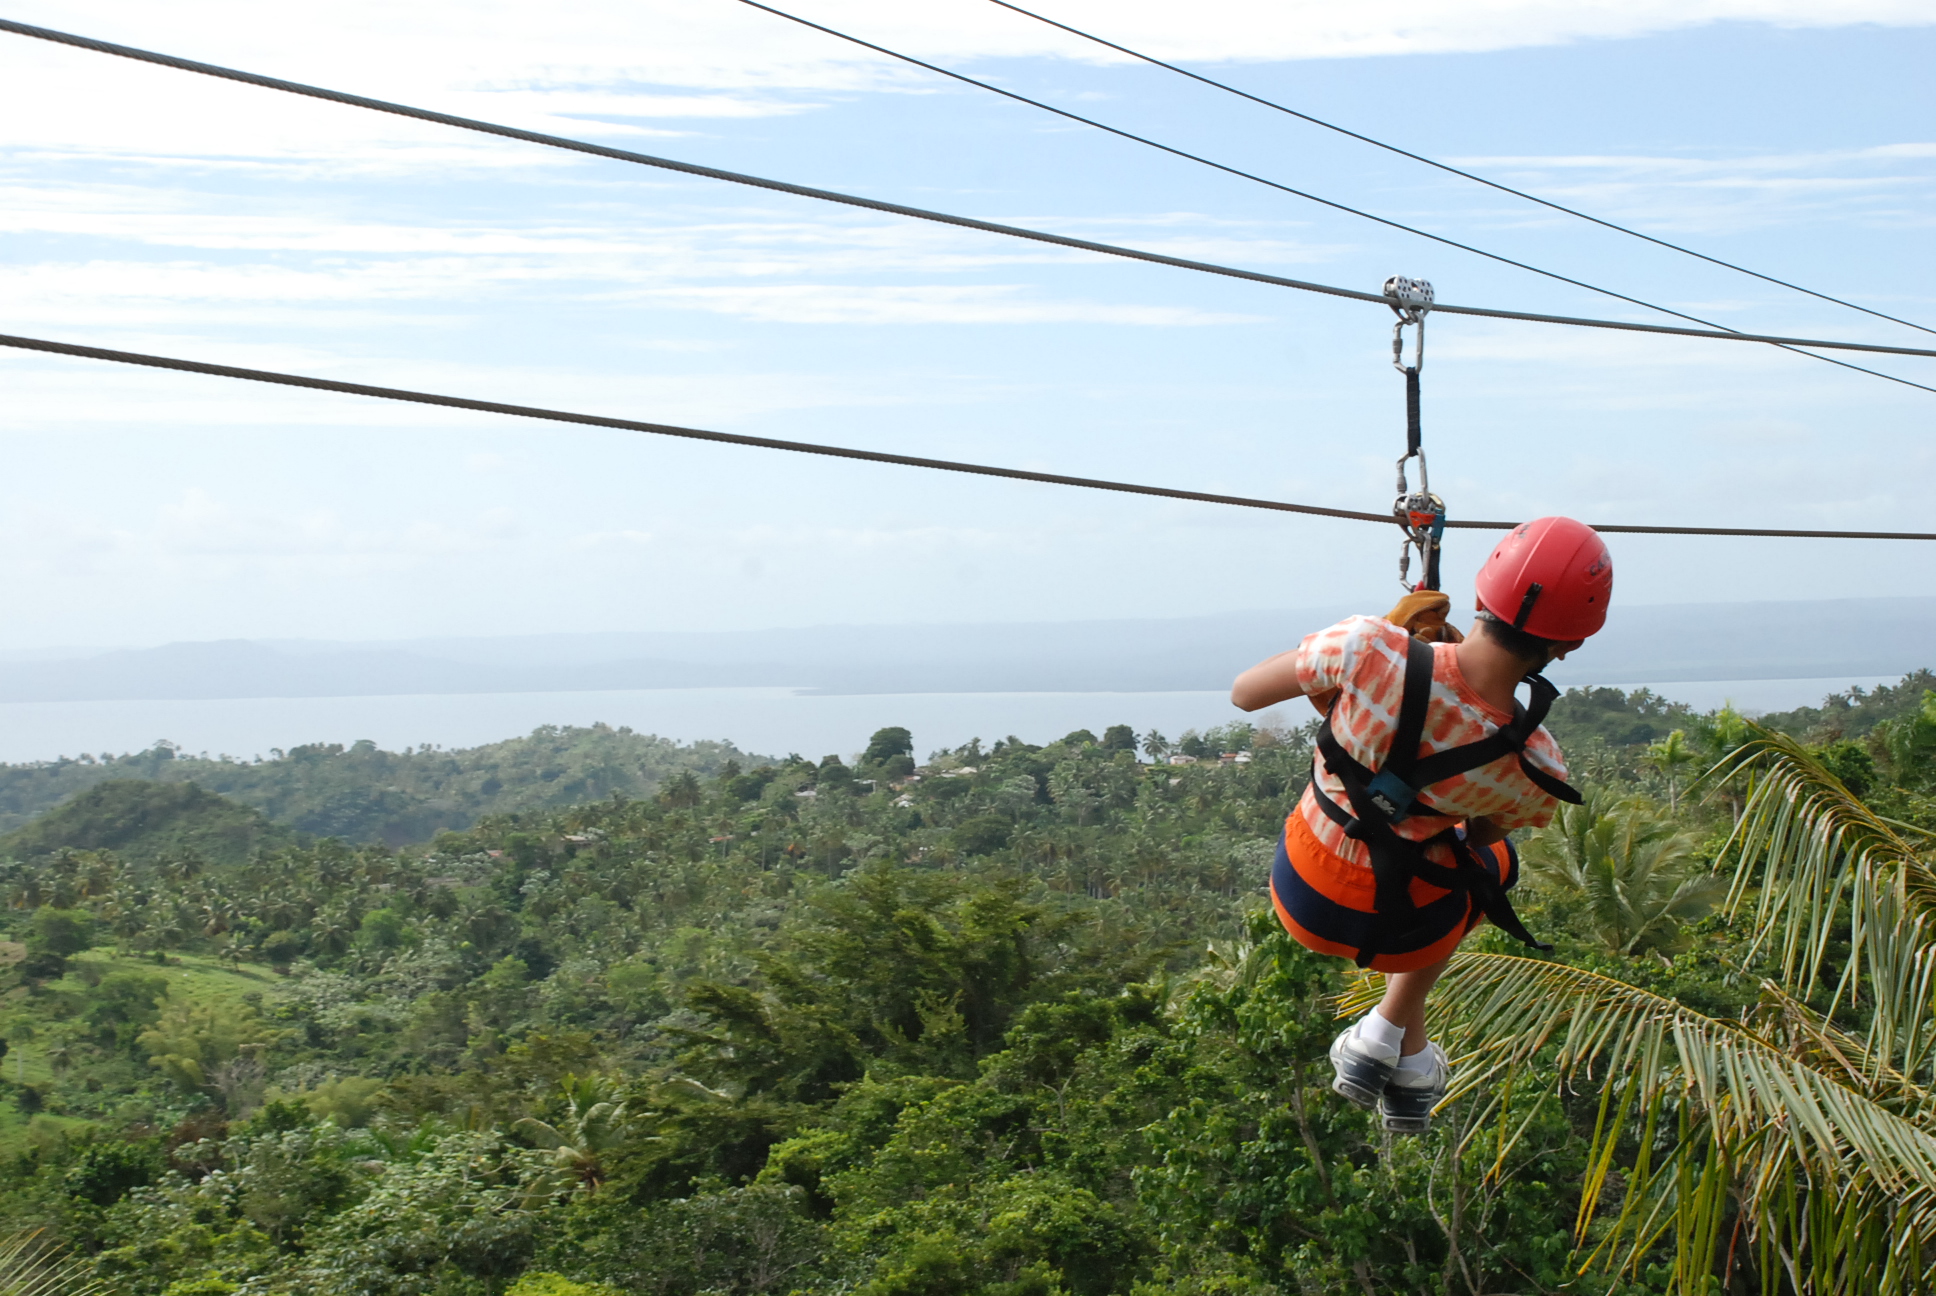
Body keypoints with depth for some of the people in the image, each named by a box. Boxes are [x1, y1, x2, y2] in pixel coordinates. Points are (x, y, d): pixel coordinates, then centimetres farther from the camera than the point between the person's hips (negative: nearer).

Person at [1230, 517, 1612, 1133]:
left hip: (1299, 894, 2)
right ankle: (1390, 1032, 29)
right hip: (1397, 932, -1)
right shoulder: (1537, 769, -25)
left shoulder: (1372, 648, -30)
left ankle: (1410, 1050, 43)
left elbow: (1244, 692, -11)